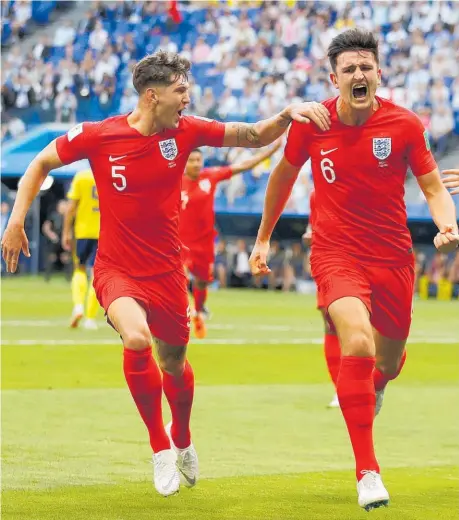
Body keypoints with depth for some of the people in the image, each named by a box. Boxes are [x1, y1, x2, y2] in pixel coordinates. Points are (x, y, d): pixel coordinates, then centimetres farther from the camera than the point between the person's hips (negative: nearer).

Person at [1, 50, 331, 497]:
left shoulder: (185, 131, -5)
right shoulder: (98, 136, -12)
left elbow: (255, 137, 1)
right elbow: (41, 163, 3)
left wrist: (288, 115, -19)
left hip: (167, 271, 3)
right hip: (117, 270, -3)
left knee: (174, 362, 13)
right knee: (136, 338, -29)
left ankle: (182, 439, 47)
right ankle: (159, 446, -8)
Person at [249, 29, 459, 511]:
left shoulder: (405, 124, -7)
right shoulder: (311, 123, -6)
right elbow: (283, 175, 12)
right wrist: (262, 239, 19)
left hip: (393, 255, 2)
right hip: (336, 252, -2)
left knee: (389, 364, 14)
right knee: (357, 342, -27)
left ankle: (371, 391, 57)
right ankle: (367, 471, -21)